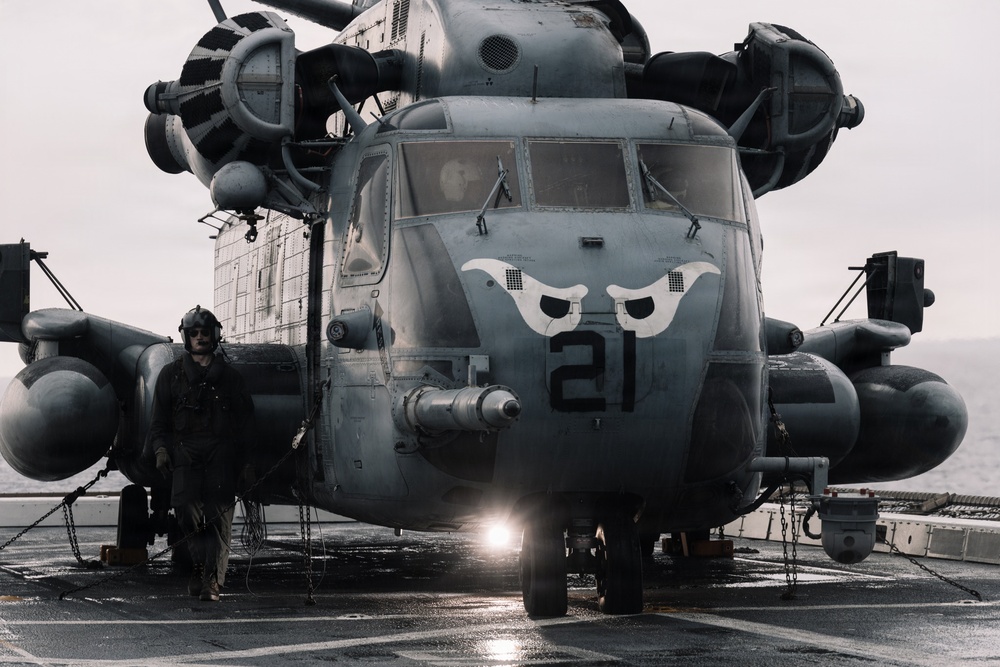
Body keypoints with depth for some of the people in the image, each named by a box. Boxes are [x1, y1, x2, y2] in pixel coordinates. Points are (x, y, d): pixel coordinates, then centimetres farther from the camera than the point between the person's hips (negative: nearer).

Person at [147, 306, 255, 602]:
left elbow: (245, 423, 13)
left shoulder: (229, 377, 14)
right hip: (185, 451, 0)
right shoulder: (171, 375, 14)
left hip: (222, 453, 0)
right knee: (186, 508, -13)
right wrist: (160, 448, -3)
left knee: (219, 516, -9)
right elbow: (160, 419, 12)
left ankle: (212, 580, -12)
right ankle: (200, 564, 10)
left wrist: (246, 463, 7)